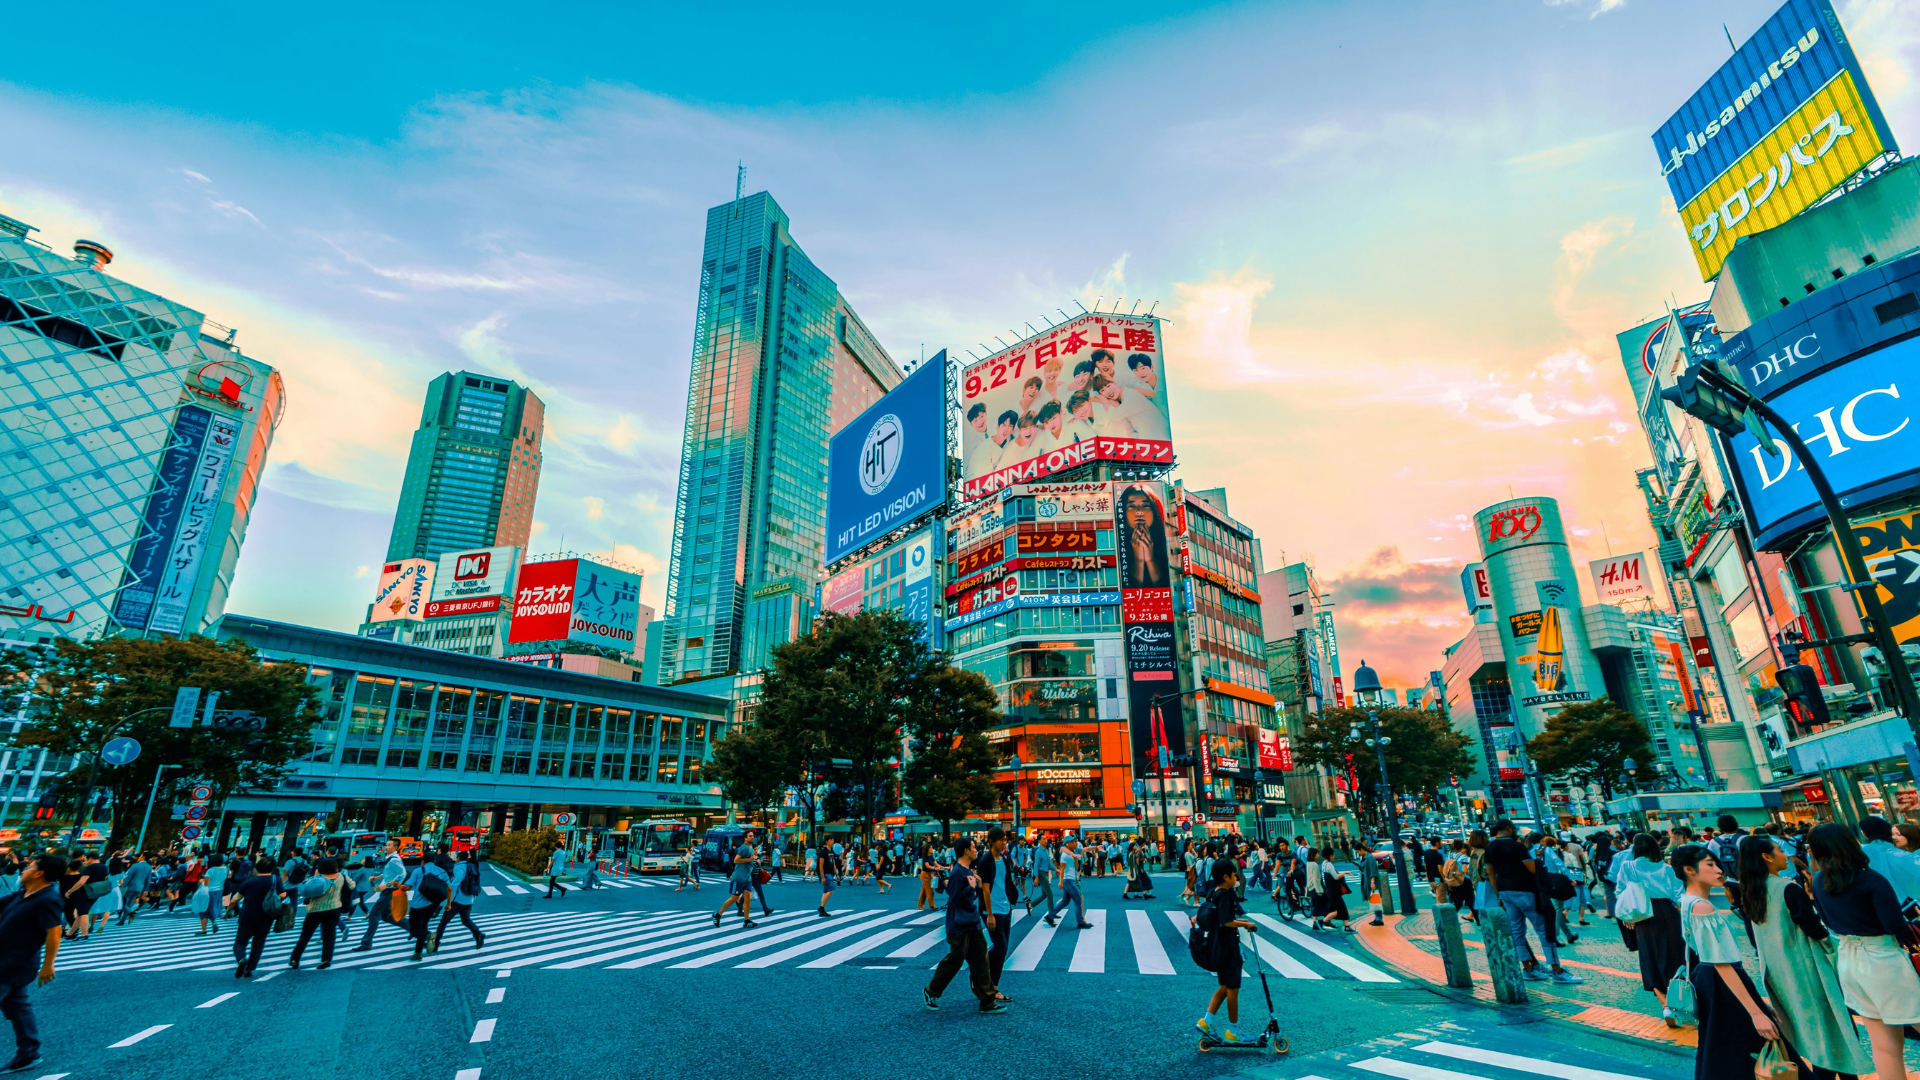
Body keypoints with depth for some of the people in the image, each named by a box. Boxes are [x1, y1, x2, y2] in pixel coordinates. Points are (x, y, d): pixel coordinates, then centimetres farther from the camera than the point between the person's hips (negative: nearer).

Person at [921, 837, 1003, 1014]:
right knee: (953, 961, 2)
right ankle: (930, 992, 21)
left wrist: (978, 886, -1)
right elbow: (955, 898, -24)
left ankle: (988, 1001, 12)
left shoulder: (968, 871, 10)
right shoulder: (957, 873, -19)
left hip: (972, 924, 9)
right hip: (959, 926, -9)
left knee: (980, 961, 7)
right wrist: (971, 887, -22)